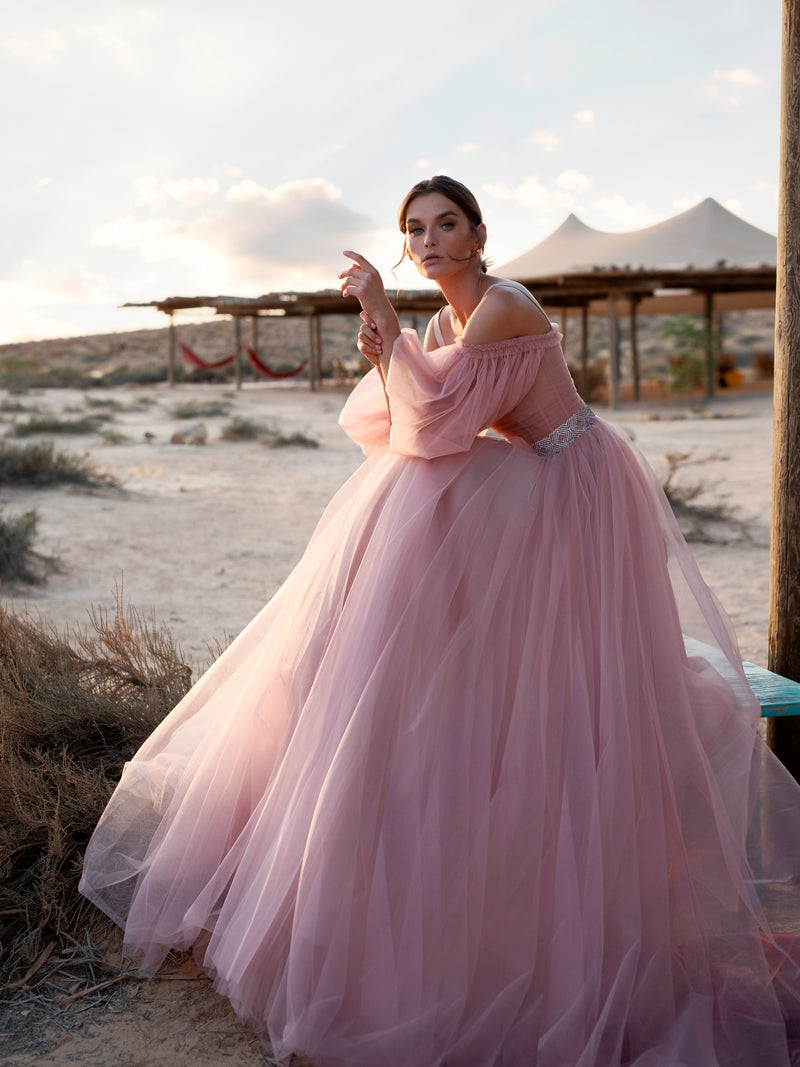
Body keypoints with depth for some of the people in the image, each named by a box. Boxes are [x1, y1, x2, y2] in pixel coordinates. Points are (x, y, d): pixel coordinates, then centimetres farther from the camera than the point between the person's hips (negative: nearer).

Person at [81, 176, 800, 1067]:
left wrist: (380, 309, -24)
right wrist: (382, 357, -11)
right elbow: (397, 426, 6)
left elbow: (432, 413, -27)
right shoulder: (447, 322, 7)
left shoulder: (502, 308, -21)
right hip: (521, 496, 9)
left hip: (571, 501, -9)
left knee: (562, 703, -3)